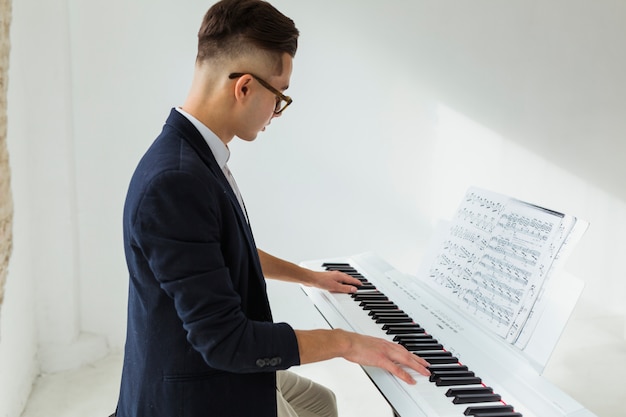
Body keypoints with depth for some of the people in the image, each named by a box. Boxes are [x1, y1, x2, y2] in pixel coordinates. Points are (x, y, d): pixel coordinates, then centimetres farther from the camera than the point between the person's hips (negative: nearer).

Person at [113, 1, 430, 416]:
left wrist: (309, 276, 27)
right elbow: (223, 340, -30)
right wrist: (345, 342, -22)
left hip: (225, 368, 9)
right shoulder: (176, 182, -31)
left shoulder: (193, 154, 1)